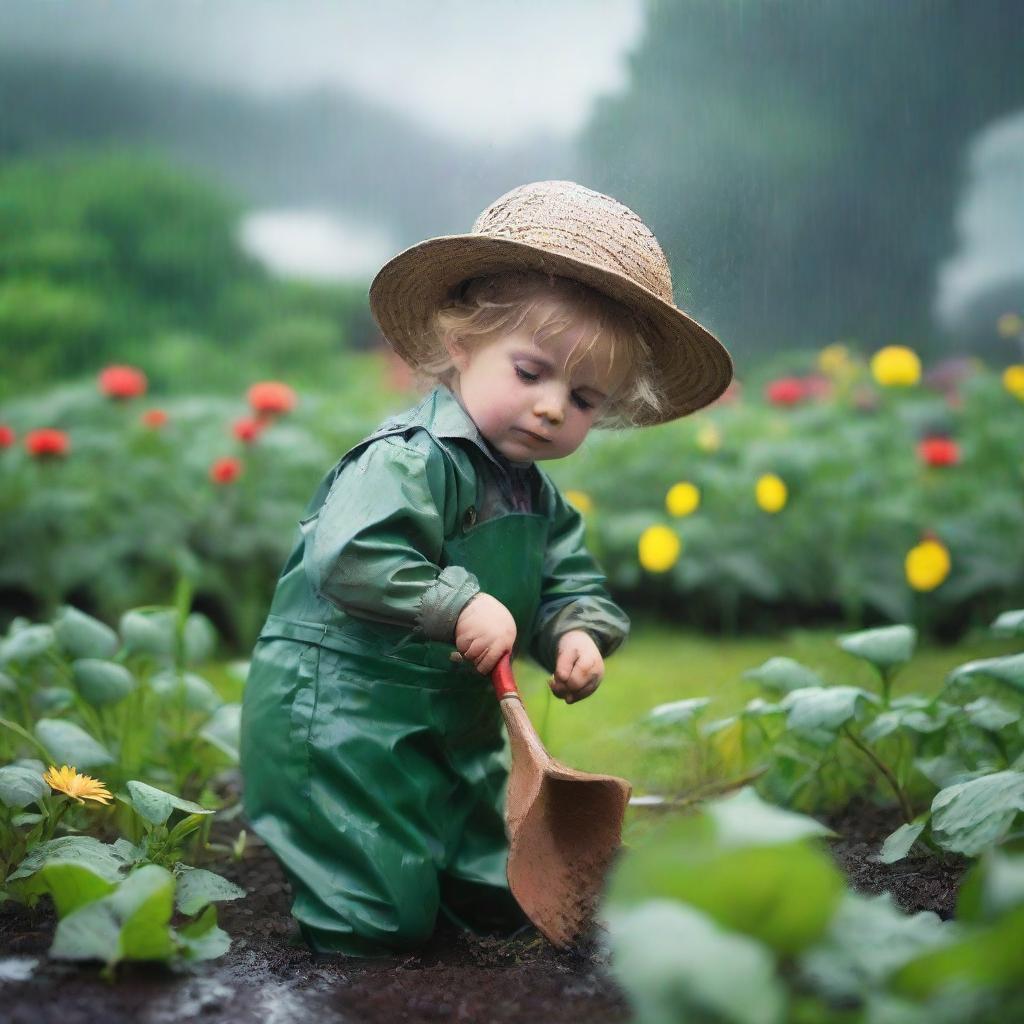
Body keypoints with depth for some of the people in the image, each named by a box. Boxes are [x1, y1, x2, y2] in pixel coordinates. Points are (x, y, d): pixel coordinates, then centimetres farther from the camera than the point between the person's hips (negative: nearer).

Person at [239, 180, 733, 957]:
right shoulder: (409, 460, -22)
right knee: (382, 924, -8)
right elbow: (351, 561, -32)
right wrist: (458, 605, -33)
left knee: (501, 901, 18)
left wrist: (576, 631, -9)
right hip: (337, 712, -9)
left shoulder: (537, 499, 8)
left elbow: (570, 582, 13)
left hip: (453, 724, 9)